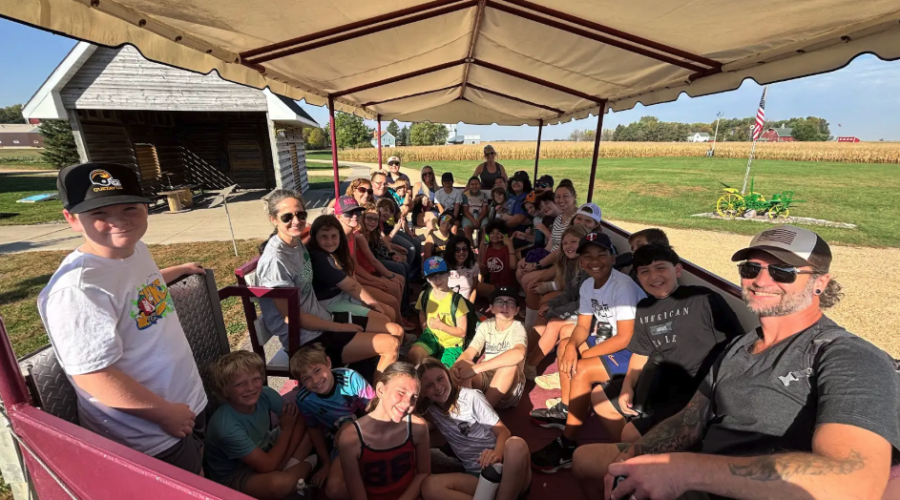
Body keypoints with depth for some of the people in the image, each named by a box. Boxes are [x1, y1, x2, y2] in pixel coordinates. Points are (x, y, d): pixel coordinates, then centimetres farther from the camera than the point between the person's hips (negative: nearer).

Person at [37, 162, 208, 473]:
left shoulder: (137, 248, -2)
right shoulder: (78, 288, -29)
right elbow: (92, 375, -27)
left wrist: (181, 269, 36)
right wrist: (164, 413, -18)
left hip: (188, 404, 8)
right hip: (147, 439, -8)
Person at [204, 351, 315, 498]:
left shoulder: (265, 394, -21)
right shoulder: (226, 426, -34)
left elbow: (300, 419, -12)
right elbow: (267, 466, -27)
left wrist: (281, 466, -21)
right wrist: (286, 428, -14)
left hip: (263, 450, 6)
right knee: (280, 483, -36)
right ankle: (308, 464, -5)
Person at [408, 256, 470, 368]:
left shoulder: (457, 300, -19)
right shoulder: (424, 295, -7)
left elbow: (462, 332, -14)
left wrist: (441, 325, -24)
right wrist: (425, 329, 0)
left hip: (452, 343, -2)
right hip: (432, 336, 2)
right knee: (413, 353, -26)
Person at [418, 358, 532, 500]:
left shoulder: (471, 397, -5)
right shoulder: (430, 411, 10)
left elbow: (504, 431, -7)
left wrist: (497, 453, -27)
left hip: (505, 467, -2)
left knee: (516, 444, -36)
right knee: (430, 486, -27)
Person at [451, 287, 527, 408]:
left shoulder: (517, 328, -15)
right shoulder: (485, 325, 0)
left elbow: (518, 353, -38)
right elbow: (468, 353, -9)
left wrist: (477, 368, -44)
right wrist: (455, 367, -33)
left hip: (509, 386, -3)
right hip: (485, 378, 3)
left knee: (510, 363, -34)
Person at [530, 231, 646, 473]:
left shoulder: (623, 286, -24)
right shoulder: (587, 285, 0)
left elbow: (626, 338, -25)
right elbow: (583, 326, 5)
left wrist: (582, 355, -20)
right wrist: (572, 347, -17)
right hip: (611, 342, 9)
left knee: (581, 370, -25)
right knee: (564, 346, 11)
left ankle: (567, 447, -12)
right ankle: (566, 409, 20)